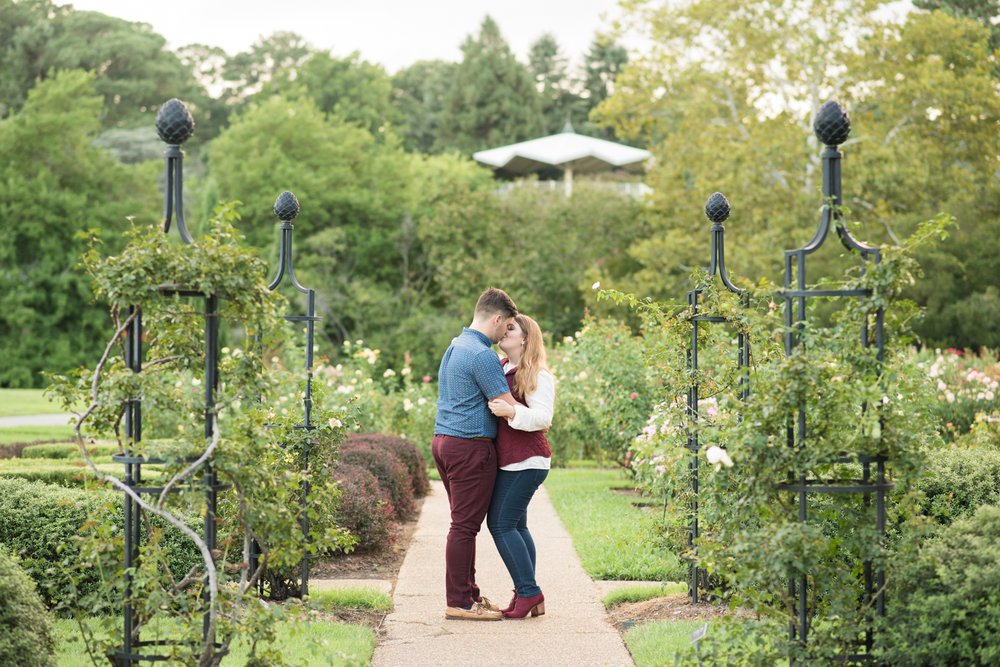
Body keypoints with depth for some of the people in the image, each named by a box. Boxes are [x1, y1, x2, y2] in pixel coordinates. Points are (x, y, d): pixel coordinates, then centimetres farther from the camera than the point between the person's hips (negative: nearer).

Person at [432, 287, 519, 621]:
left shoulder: (454, 348, 16)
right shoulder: (482, 355, -15)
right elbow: (508, 408, -15)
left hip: (444, 441, 10)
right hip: (471, 445, -10)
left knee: (465, 523, 14)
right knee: (465, 525, -6)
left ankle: (469, 593, 18)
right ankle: (459, 602, -3)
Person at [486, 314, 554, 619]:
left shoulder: (538, 376, -10)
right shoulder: (500, 368, 15)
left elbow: (542, 418, -18)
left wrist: (510, 411, -29)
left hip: (526, 461, -9)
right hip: (509, 461, 9)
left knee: (501, 523, -11)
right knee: (516, 525, 9)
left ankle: (528, 592, -6)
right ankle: (530, 597, 13)